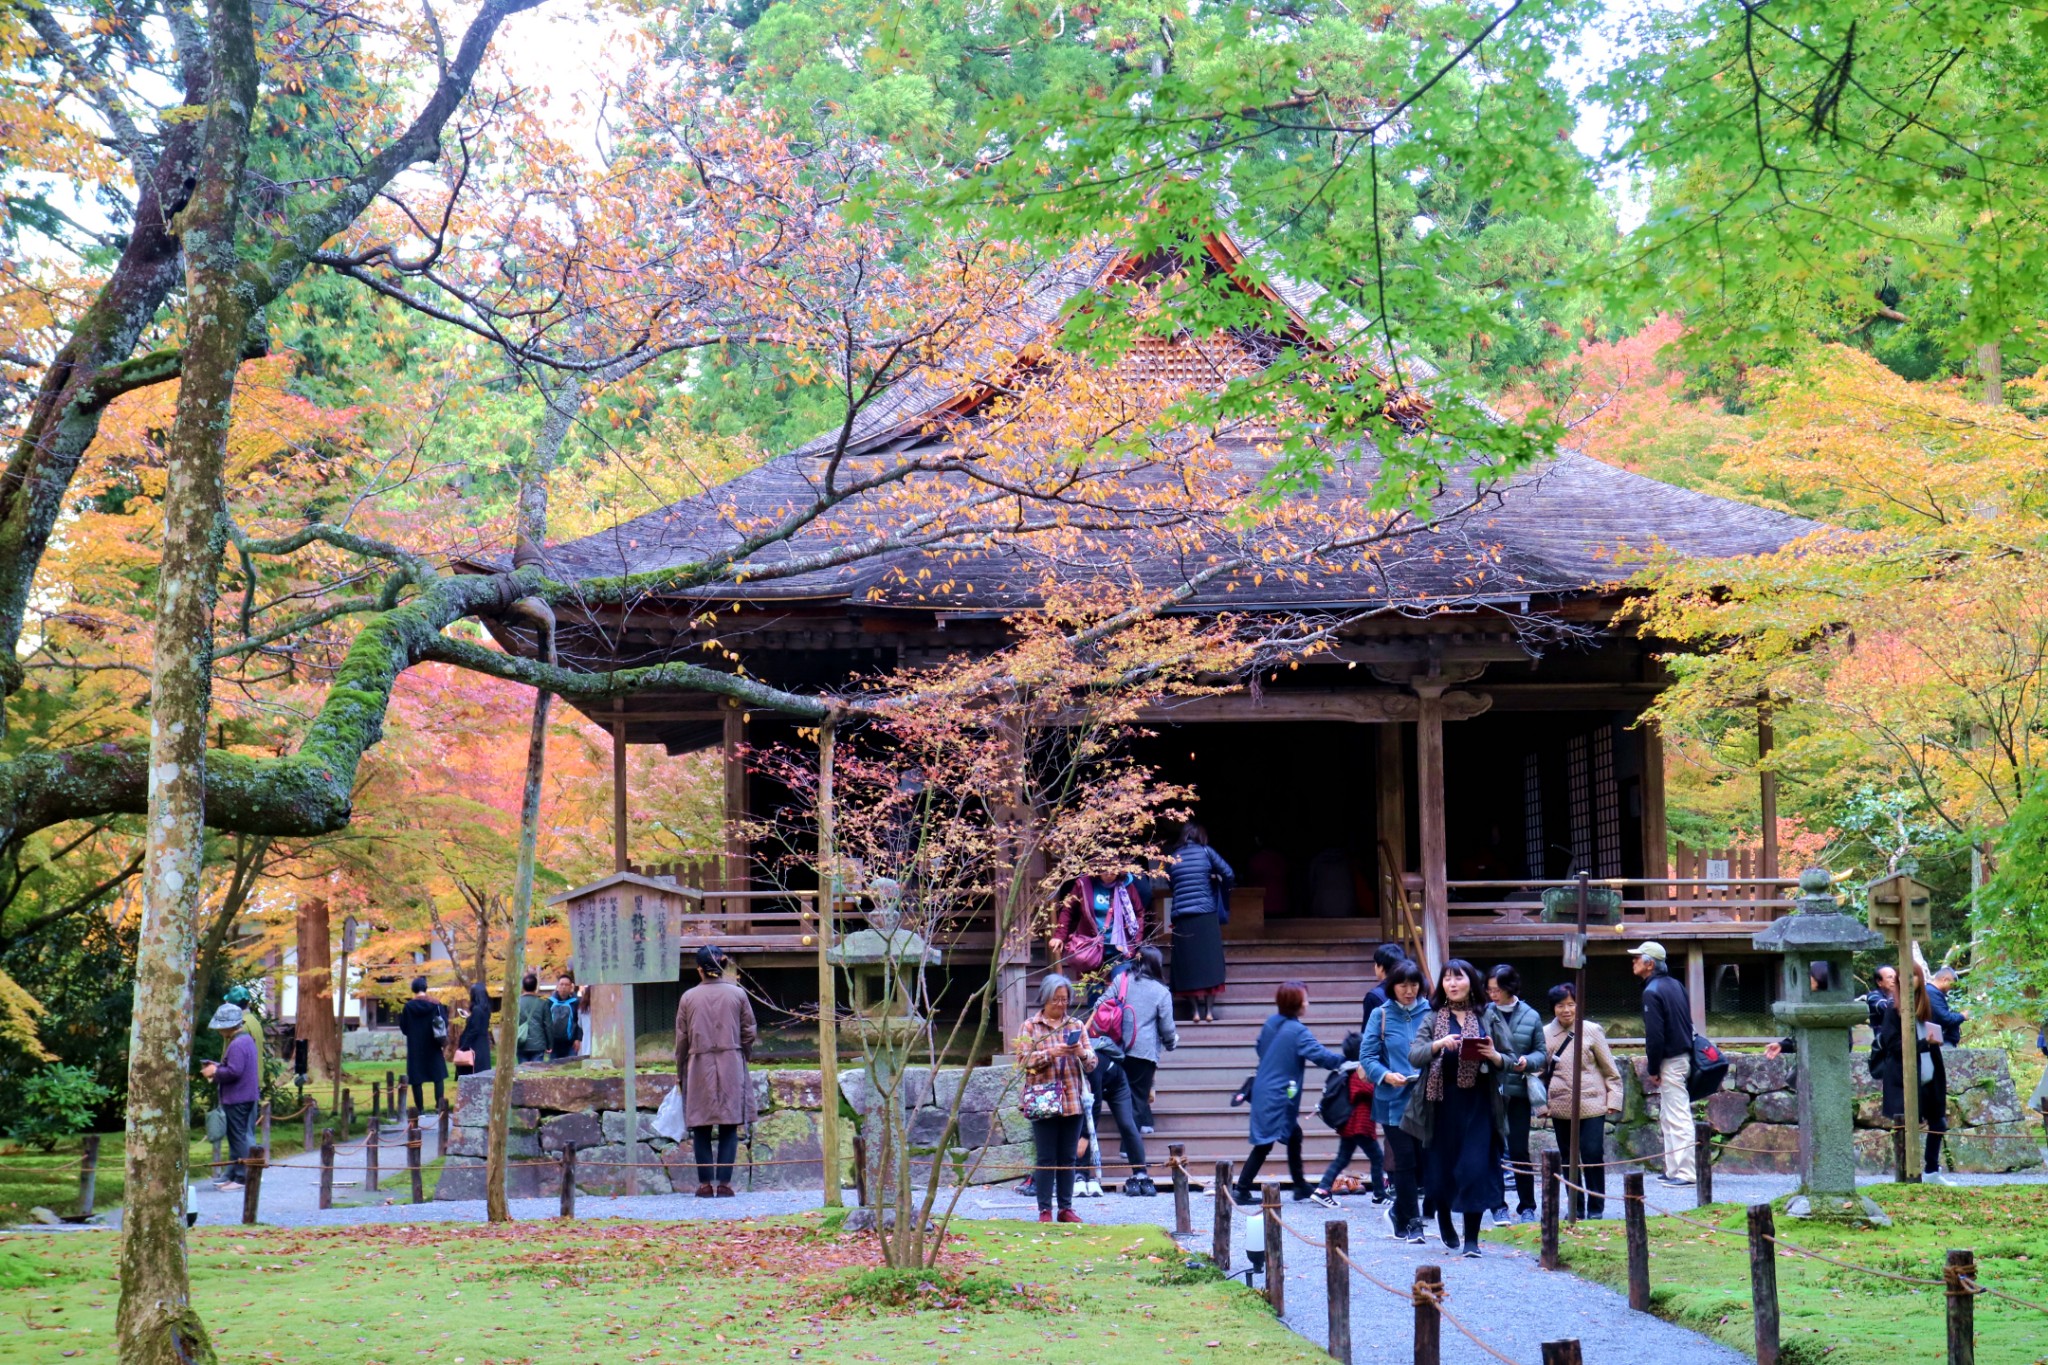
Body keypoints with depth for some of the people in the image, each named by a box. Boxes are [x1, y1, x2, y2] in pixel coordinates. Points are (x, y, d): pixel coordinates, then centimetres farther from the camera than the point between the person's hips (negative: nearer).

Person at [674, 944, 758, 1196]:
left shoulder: (689, 998, -1)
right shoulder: (737, 994, 0)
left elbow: (682, 1039, 4)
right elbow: (749, 1033, 4)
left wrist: (680, 1072, 14)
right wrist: (744, 1059, 21)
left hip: (699, 1067, 0)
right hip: (731, 1064, 0)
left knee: (701, 1129, 6)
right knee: (729, 1128, 2)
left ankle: (705, 1183, 3)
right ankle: (724, 1182, -3)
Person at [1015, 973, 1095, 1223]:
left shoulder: (1076, 1025, 12)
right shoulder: (1030, 1026, 3)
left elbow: (1092, 1062, 10)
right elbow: (1023, 1060, -6)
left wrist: (1081, 1053, -12)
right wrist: (1050, 1053, -19)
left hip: (1073, 1100, 3)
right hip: (1044, 1103, -3)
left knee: (1069, 1157, 7)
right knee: (1045, 1158, -2)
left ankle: (1066, 1207, 15)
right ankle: (1045, 1210, 3)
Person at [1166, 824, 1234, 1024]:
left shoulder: (1173, 858, 10)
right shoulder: (1206, 852, 3)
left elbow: (1170, 884, 12)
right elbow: (1229, 874, -1)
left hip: (1181, 917, 2)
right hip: (1206, 915, -2)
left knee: (1188, 964, 7)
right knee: (1209, 961, 3)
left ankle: (1196, 1010, 4)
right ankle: (1209, 1010, 0)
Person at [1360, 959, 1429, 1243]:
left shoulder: (1429, 1013, 3)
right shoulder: (1381, 1015, 1)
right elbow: (1367, 1057, -1)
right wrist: (1387, 1076, -17)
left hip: (1426, 1099, 2)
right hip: (1394, 1099, -2)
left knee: (1424, 1160, 3)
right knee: (1405, 1162, 1)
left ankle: (1398, 1210, 27)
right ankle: (1409, 1223, 13)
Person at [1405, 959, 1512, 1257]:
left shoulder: (1488, 1017, 6)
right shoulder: (1433, 1018, 8)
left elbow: (1510, 1059, 7)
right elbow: (1414, 1056, -5)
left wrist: (1493, 1055, -14)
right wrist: (1438, 1044, -23)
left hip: (1478, 1102, -1)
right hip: (1443, 1102, 1)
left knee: (1476, 1168, -8)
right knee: (1441, 1167, 10)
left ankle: (1471, 1238, -2)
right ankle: (1444, 1220, 36)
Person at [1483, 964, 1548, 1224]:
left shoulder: (1531, 1016, 3)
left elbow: (1541, 1052, 6)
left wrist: (1527, 1061, -13)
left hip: (1518, 1092, 0)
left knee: (1519, 1151, 1)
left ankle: (1527, 1207, 12)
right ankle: (1498, 1206, 14)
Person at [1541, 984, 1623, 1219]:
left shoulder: (1592, 1031, 0)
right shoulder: (1545, 1034, 4)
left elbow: (1610, 1070, 4)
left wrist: (1613, 1100, -1)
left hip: (1591, 1104, -2)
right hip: (1560, 1107, 2)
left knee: (1593, 1155, -6)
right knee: (1568, 1158, 8)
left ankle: (1596, 1207, 6)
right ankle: (1575, 1206, 18)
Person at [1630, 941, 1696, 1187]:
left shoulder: (1652, 992, -16)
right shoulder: (1675, 985, 13)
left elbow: (1654, 1035, -20)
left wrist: (1654, 1069, -12)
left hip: (1670, 1062, -10)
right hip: (1683, 1055, 10)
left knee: (1678, 1118, -8)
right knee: (1667, 1118, 16)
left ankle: (1685, 1173, -7)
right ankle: (1673, 1169, 20)